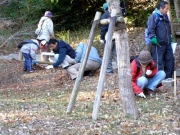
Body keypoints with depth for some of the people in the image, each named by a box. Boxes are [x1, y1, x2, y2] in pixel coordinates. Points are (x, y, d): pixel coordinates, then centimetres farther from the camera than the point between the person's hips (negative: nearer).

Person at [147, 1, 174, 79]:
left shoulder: (165, 16, 19)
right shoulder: (153, 16, -9)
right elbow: (150, 29, -18)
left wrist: (170, 38, 28)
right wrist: (153, 37, -30)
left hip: (167, 43, 9)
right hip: (158, 44, -9)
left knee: (170, 60, 9)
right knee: (158, 61, -6)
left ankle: (168, 77, 18)